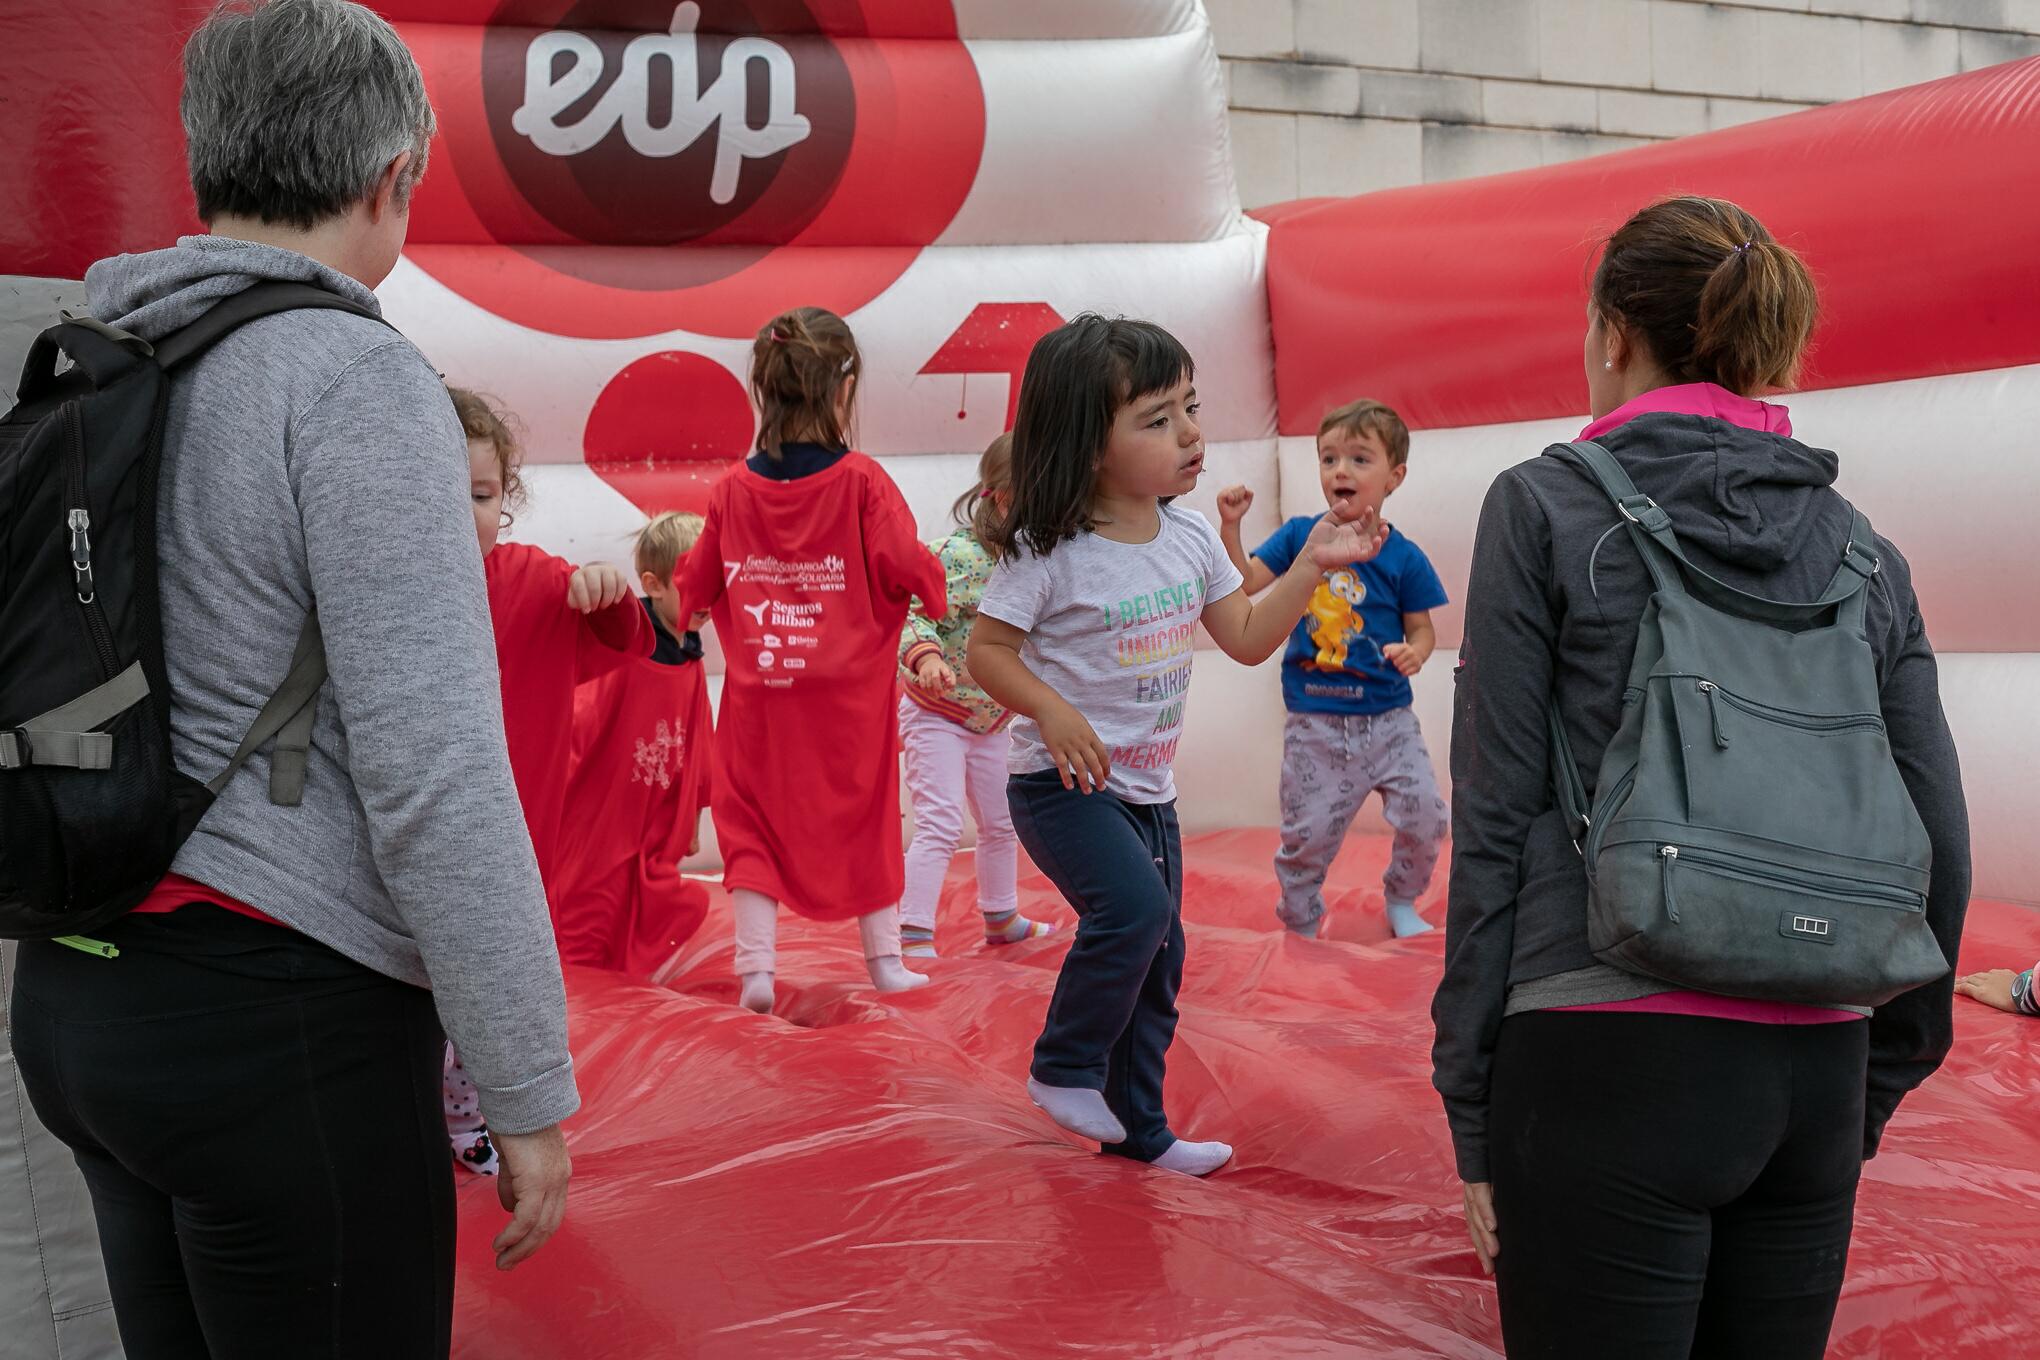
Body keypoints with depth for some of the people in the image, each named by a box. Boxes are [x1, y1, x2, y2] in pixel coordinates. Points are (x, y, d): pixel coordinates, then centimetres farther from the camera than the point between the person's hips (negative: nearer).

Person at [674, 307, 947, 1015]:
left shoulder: (732, 489, -4)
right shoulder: (862, 481, -13)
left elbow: (693, 586, 4)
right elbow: (908, 568, -14)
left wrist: (671, 609, 26)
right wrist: (940, 589, 8)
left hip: (759, 697, 1)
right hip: (850, 697, -1)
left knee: (754, 825, 12)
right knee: (866, 819, 15)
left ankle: (756, 969, 6)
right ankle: (886, 960, 24)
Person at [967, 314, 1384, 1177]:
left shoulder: (1191, 538, 3)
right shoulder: (1049, 551, -17)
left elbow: (1248, 639, 11)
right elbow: (987, 650, -13)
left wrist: (1312, 566, 2)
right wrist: (1053, 712, -28)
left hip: (1148, 787, 7)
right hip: (1064, 782, -7)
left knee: (1159, 956, 12)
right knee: (1134, 907, -27)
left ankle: (1137, 1127, 29)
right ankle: (1064, 1067, -3)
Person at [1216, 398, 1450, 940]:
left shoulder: (1404, 558, -3)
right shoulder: (1299, 536, -1)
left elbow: (1422, 630, 2)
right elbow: (1243, 584, -6)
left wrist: (1414, 653, -20)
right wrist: (1229, 527, -19)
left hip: (1388, 719, 0)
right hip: (1316, 723, 0)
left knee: (1426, 818, -5)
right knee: (1308, 834, 3)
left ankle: (1401, 903, 23)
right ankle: (1300, 926, 26)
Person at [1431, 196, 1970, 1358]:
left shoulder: (1546, 509, -2)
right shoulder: (1863, 550, 10)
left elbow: (1497, 821, -6)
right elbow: (1941, 844, 9)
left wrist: (1473, 1103, -1)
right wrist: (1874, 1094, 20)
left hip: (1612, 1056, -4)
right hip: (1815, 1075, 5)